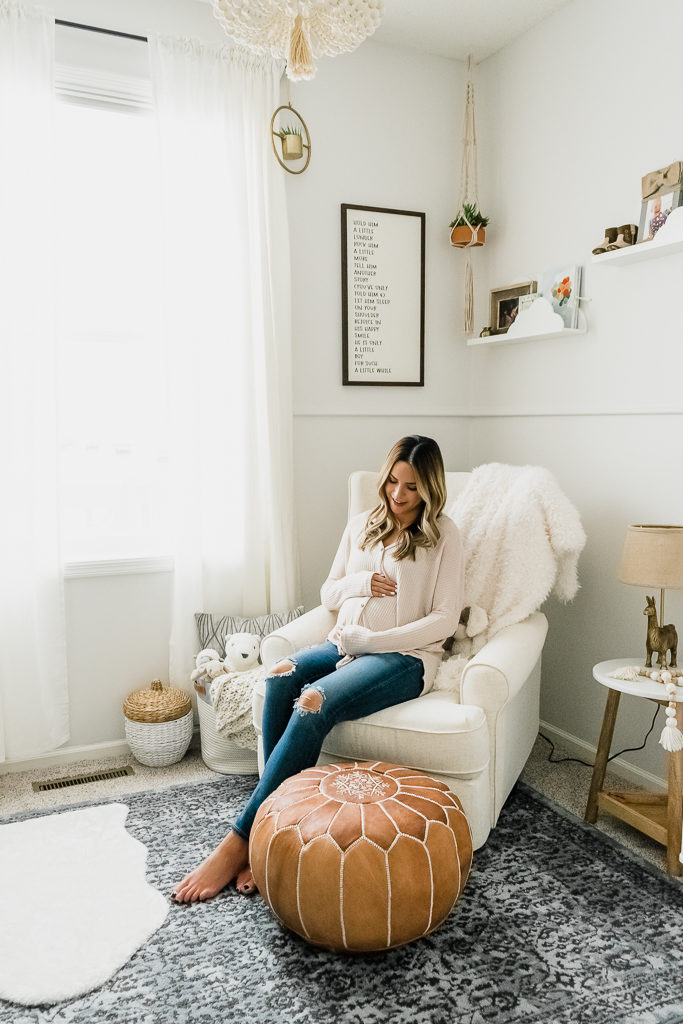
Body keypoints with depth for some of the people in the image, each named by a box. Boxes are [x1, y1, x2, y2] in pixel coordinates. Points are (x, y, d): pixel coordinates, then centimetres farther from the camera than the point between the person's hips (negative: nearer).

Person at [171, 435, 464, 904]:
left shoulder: (444, 535, 1)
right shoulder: (362, 525, 16)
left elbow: (445, 619, -6)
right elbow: (328, 594, 20)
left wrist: (369, 640, -14)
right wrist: (360, 583, -4)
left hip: (404, 656, -5)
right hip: (346, 644, 5)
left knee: (315, 702, -31)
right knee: (281, 678, -28)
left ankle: (241, 840, -22)